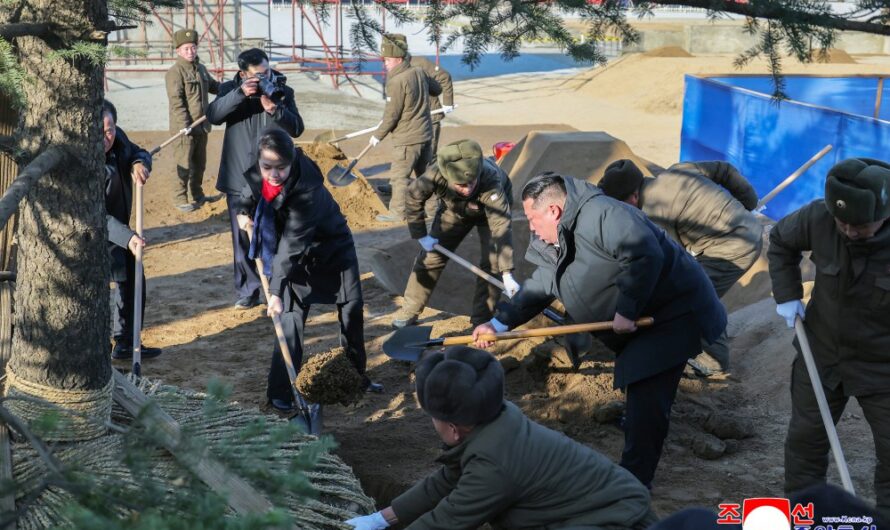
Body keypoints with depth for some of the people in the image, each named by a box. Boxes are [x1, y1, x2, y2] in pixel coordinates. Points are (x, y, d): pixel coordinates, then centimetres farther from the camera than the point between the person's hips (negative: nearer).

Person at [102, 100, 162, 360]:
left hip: (118, 228, 9)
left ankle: (126, 343, 37)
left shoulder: (118, 139, -8)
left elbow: (138, 152, 13)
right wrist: (128, 238, -43)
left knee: (133, 281, 19)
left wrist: (140, 163, -12)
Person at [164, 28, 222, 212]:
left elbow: (213, 85, 26)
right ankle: (180, 198, 6)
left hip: (202, 126, 8)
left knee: (200, 163, 17)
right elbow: (176, 101, -18)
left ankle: (198, 195, 30)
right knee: (185, 164, -4)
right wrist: (185, 126, -24)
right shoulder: (175, 72, -12)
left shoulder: (201, 69, 13)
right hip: (184, 128, -8)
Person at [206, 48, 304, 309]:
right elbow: (213, 116, -14)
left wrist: (274, 109, -24)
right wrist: (240, 93, -26)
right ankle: (247, 292, 20)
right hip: (238, 180, 1)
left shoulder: (283, 91, 1)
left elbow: (297, 128, -7)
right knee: (243, 240, 8)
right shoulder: (230, 89, 2)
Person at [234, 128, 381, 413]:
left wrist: (277, 290, -38)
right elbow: (248, 196, 10)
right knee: (291, 319, -8)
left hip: (335, 251, -3)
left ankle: (357, 376, 31)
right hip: (297, 260, 3)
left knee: (352, 314, 8)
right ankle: (279, 393, 0)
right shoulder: (257, 176, -17)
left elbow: (291, 245, -37)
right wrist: (243, 212, -11)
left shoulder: (308, 190, -35)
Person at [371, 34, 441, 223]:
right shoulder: (419, 73, 4)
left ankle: (397, 212, 3)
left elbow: (391, 115, -18)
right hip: (425, 134, 9)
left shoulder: (397, 82, -19)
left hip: (407, 138, -9)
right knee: (424, 173, 18)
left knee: (399, 175, -1)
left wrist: (378, 135, -7)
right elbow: (437, 89, 20)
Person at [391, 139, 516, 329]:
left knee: (492, 263, -15)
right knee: (431, 257, 1)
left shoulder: (491, 183, -46)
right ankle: (409, 311, 15)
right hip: (453, 210, 2)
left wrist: (507, 274, -53)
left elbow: (501, 227, -49)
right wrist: (421, 235, -16)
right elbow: (413, 197, -20)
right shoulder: (436, 175, -39)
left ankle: (481, 320, -2)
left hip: (491, 209, -2)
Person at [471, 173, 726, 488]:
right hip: (639, 316, 10)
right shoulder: (559, 243, 9)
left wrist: (626, 310, -31)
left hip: (674, 310, -10)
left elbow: (645, 255, -35)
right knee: (637, 386, 31)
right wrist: (499, 324, 5)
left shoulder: (602, 215, -24)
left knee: (646, 397, -16)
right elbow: (538, 288, 12)